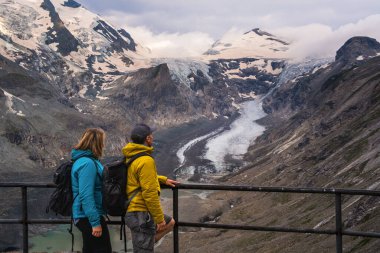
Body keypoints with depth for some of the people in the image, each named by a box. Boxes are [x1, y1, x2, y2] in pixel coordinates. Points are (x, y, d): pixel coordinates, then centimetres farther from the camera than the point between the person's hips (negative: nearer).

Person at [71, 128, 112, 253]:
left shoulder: (87, 160, 12)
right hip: (89, 217, -10)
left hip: (85, 216, 10)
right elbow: (86, 195, -25)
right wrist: (95, 222, -25)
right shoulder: (87, 163, -20)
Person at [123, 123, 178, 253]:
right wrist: (159, 218, -15)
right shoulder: (146, 161, -21)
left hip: (134, 210, 10)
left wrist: (163, 179, 28)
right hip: (141, 213, -10)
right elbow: (149, 193, -23)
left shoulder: (131, 157, 9)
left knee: (170, 223, 25)